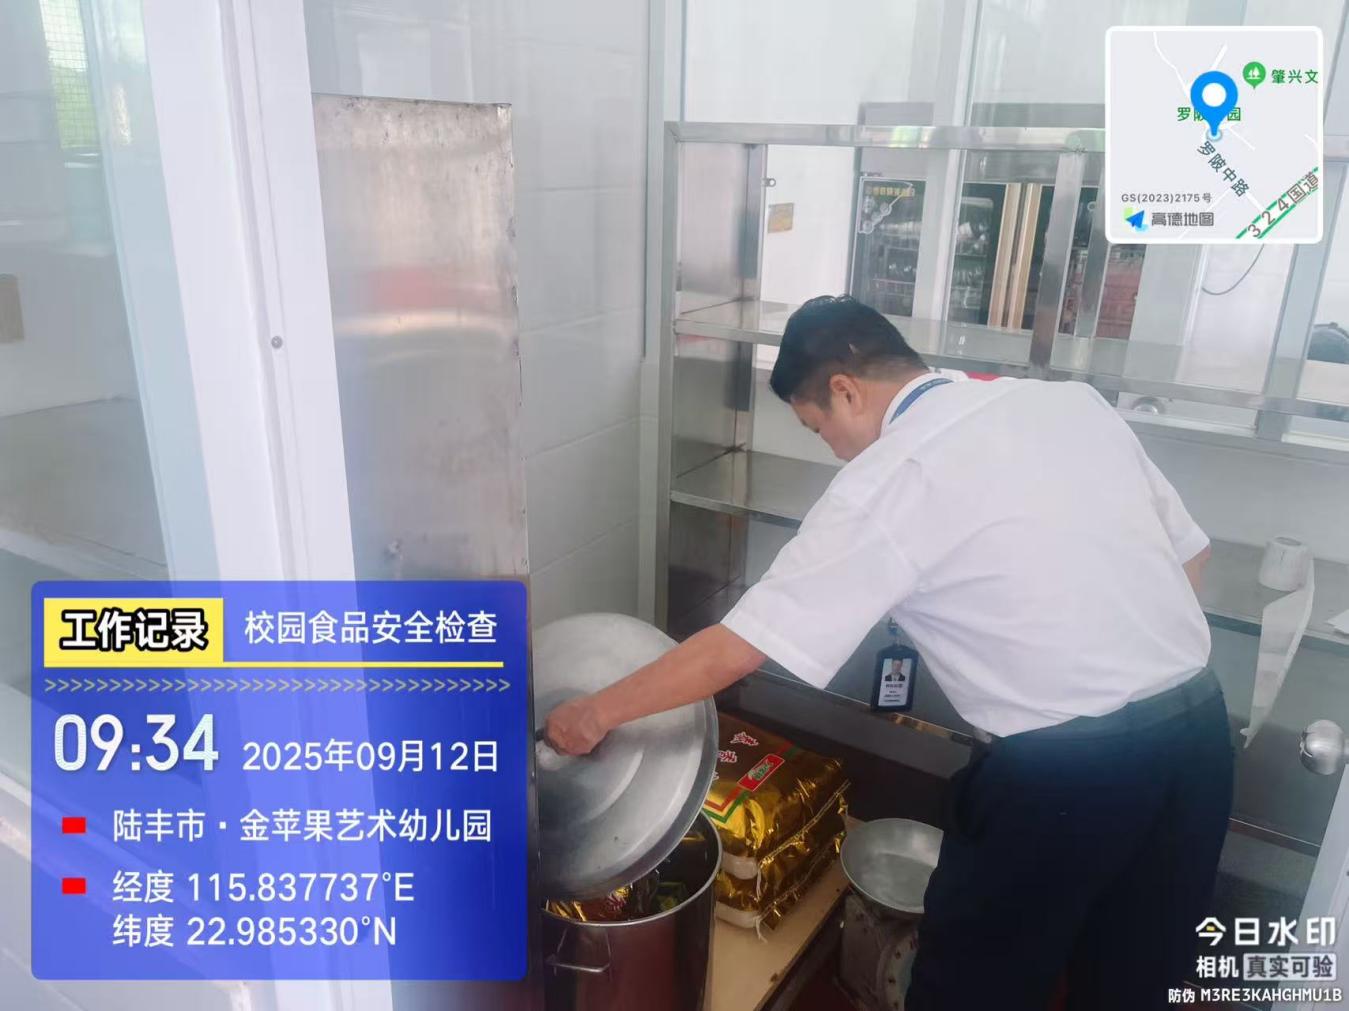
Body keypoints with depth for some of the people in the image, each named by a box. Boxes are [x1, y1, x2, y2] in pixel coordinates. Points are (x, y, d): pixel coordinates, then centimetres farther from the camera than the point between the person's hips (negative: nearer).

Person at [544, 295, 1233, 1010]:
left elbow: (735, 651, -11)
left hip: (1065, 771, -7)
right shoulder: (1071, 401, 6)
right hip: (1199, 729, 7)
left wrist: (594, 713, 2)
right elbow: (1188, 554, 13)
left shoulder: (885, 482, -13)